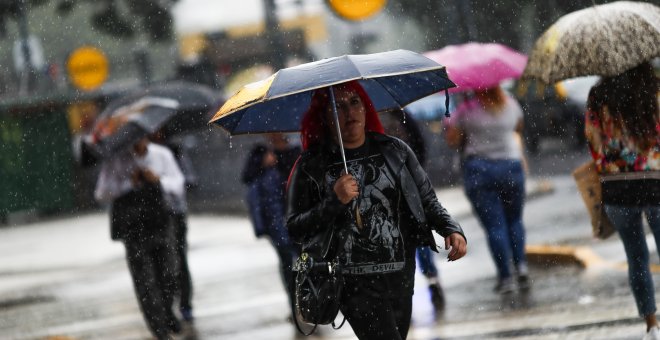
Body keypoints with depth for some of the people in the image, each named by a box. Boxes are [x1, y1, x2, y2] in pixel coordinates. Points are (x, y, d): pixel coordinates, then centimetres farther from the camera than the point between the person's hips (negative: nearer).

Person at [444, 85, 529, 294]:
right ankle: (521, 265, -1)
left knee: (494, 226, 0)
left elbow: (451, 140, -4)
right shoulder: (511, 105, 3)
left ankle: (506, 276, -3)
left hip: (478, 169, -3)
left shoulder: (467, 110, -9)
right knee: (514, 220, 17)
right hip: (511, 165, 3)